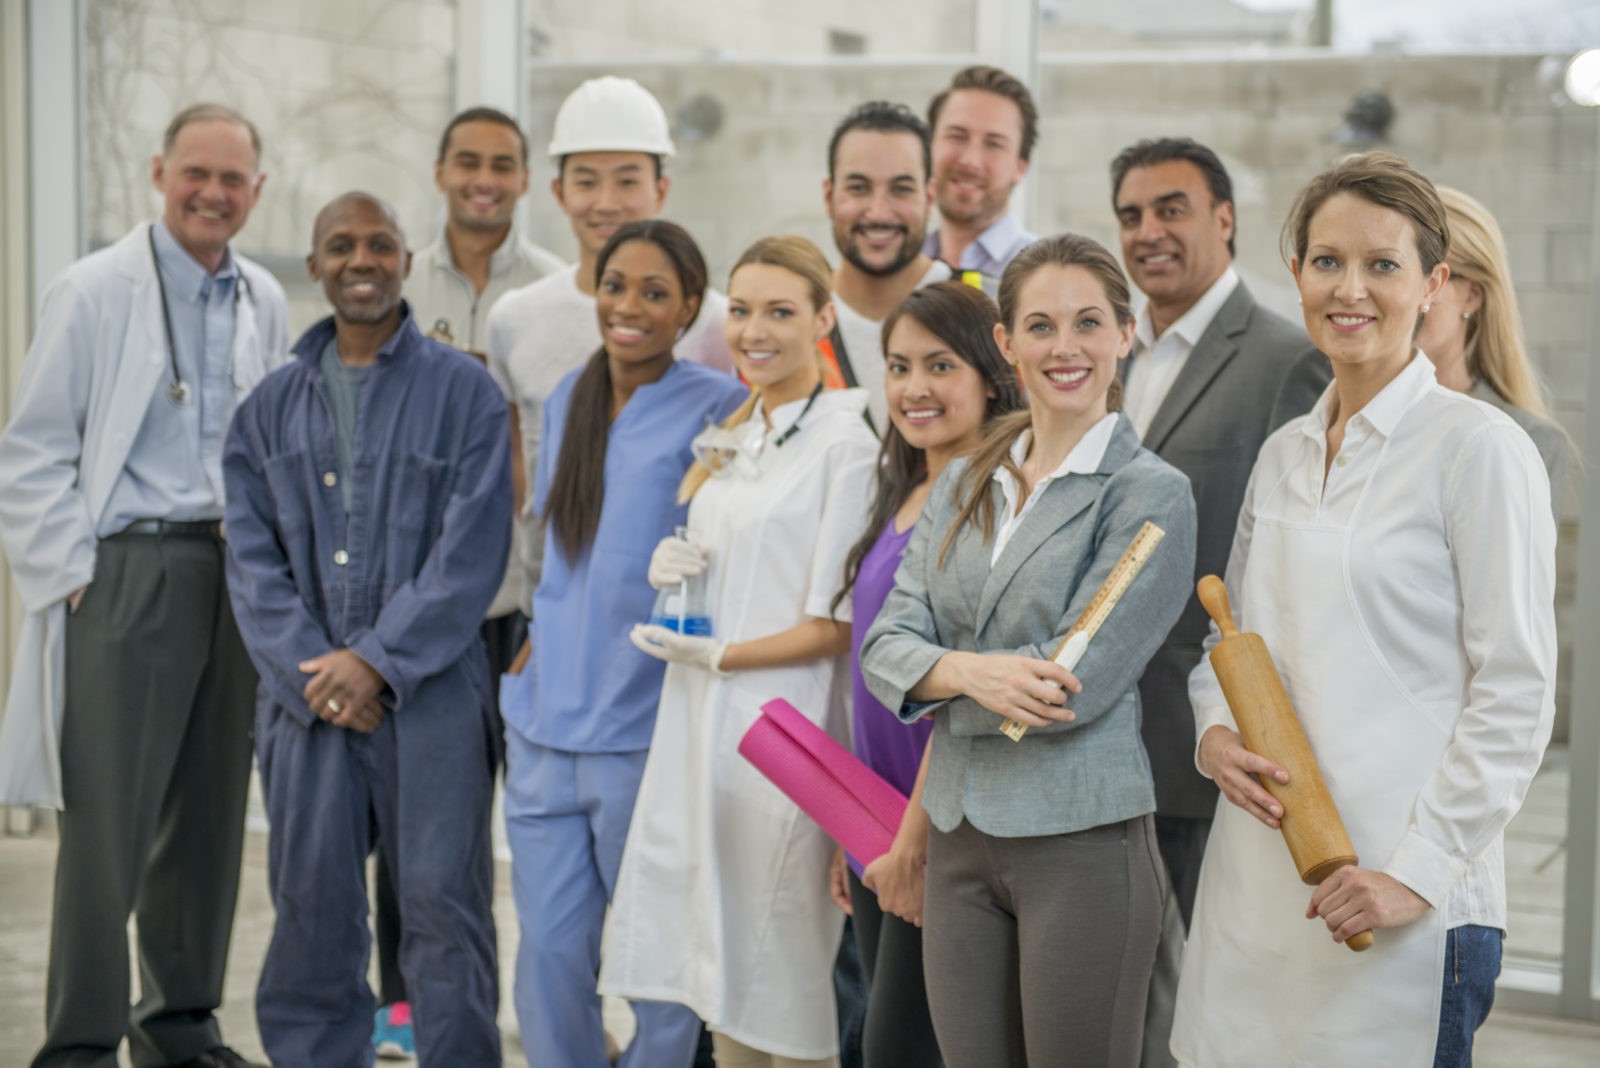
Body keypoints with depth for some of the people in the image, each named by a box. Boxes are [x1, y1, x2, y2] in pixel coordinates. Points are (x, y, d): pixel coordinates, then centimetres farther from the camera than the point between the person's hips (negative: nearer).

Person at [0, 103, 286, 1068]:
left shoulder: (266, 303, 11)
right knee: (108, 820, -3)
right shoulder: (95, 293, -4)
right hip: (127, 576, -5)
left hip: (237, 578, 5)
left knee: (210, 814, 11)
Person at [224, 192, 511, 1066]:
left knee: (444, 903, -3)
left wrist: (379, 658, -11)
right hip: (309, 697, 3)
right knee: (311, 905, 7)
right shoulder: (272, 407, 13)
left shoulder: (461, 389, 1)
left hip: (430, 690, -3)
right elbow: (253, 557, 8)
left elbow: (472, 550, -6)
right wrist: (307, 670, -6)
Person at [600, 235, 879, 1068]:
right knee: (719, 972, 11)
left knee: (785, 986, -1)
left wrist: (717, 655, -11)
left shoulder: (844, 445, -9)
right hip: (702, 722, 7)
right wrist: (670, 571, 2)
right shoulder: (730, 438, 14)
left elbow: (835, 626, -11)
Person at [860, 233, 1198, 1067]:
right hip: (959, 842, 5)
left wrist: (934, 686, -6)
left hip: (1084, 840, -5)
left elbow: (1081, 682, -15)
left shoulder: (1150, 495, -7)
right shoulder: (963, 484, 11)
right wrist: (966, 672, -17)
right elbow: (885, 645, 3)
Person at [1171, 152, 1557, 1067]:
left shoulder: (1479, 447, -6)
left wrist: (1419, 869, -14)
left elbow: (1516, 696, -10)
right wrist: (1214, 732, 1)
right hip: (1257, 884, 6)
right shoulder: (1284, 454, 13)